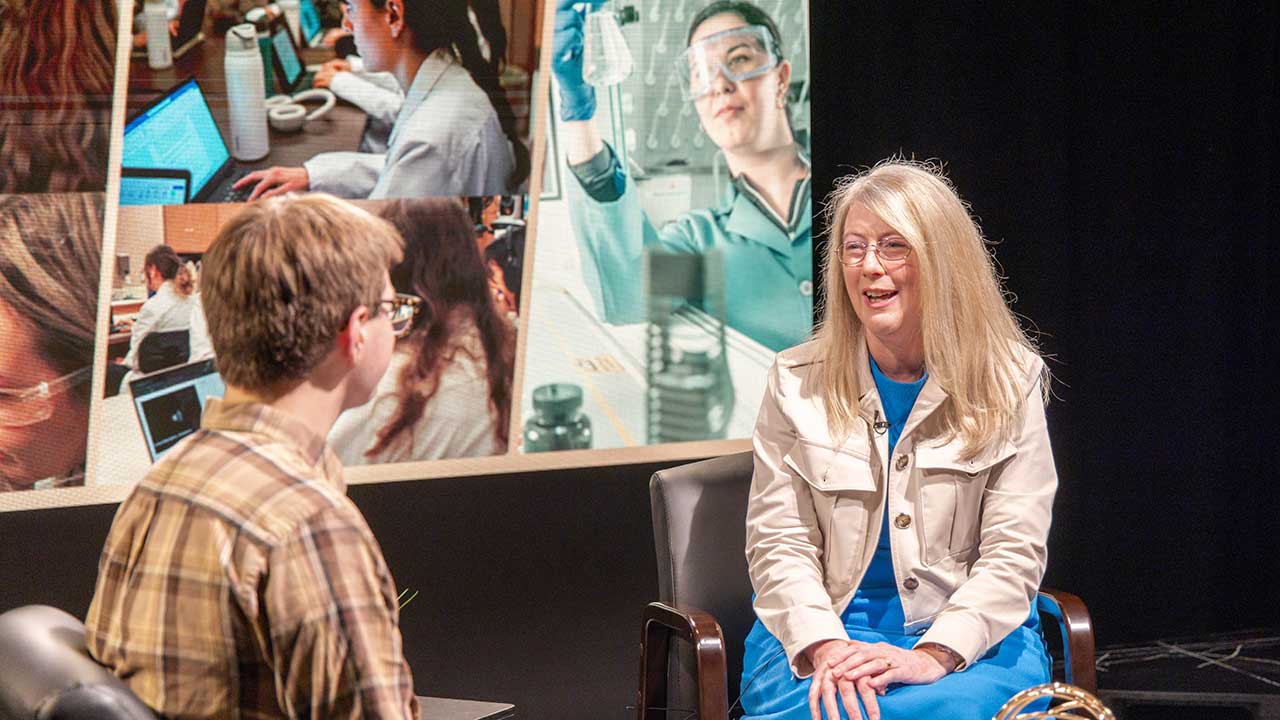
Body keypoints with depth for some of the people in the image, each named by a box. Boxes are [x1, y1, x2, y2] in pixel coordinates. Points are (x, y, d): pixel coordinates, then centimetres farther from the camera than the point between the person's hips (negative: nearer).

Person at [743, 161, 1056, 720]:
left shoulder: (1009, 382, 5)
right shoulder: (798, 384, 8)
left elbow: (1013, 554, -2)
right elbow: (779, 545, 2)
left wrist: (934, 655, -18)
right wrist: (824, 648, -18)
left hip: (974, 640, 0)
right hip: (827, 629, 0)